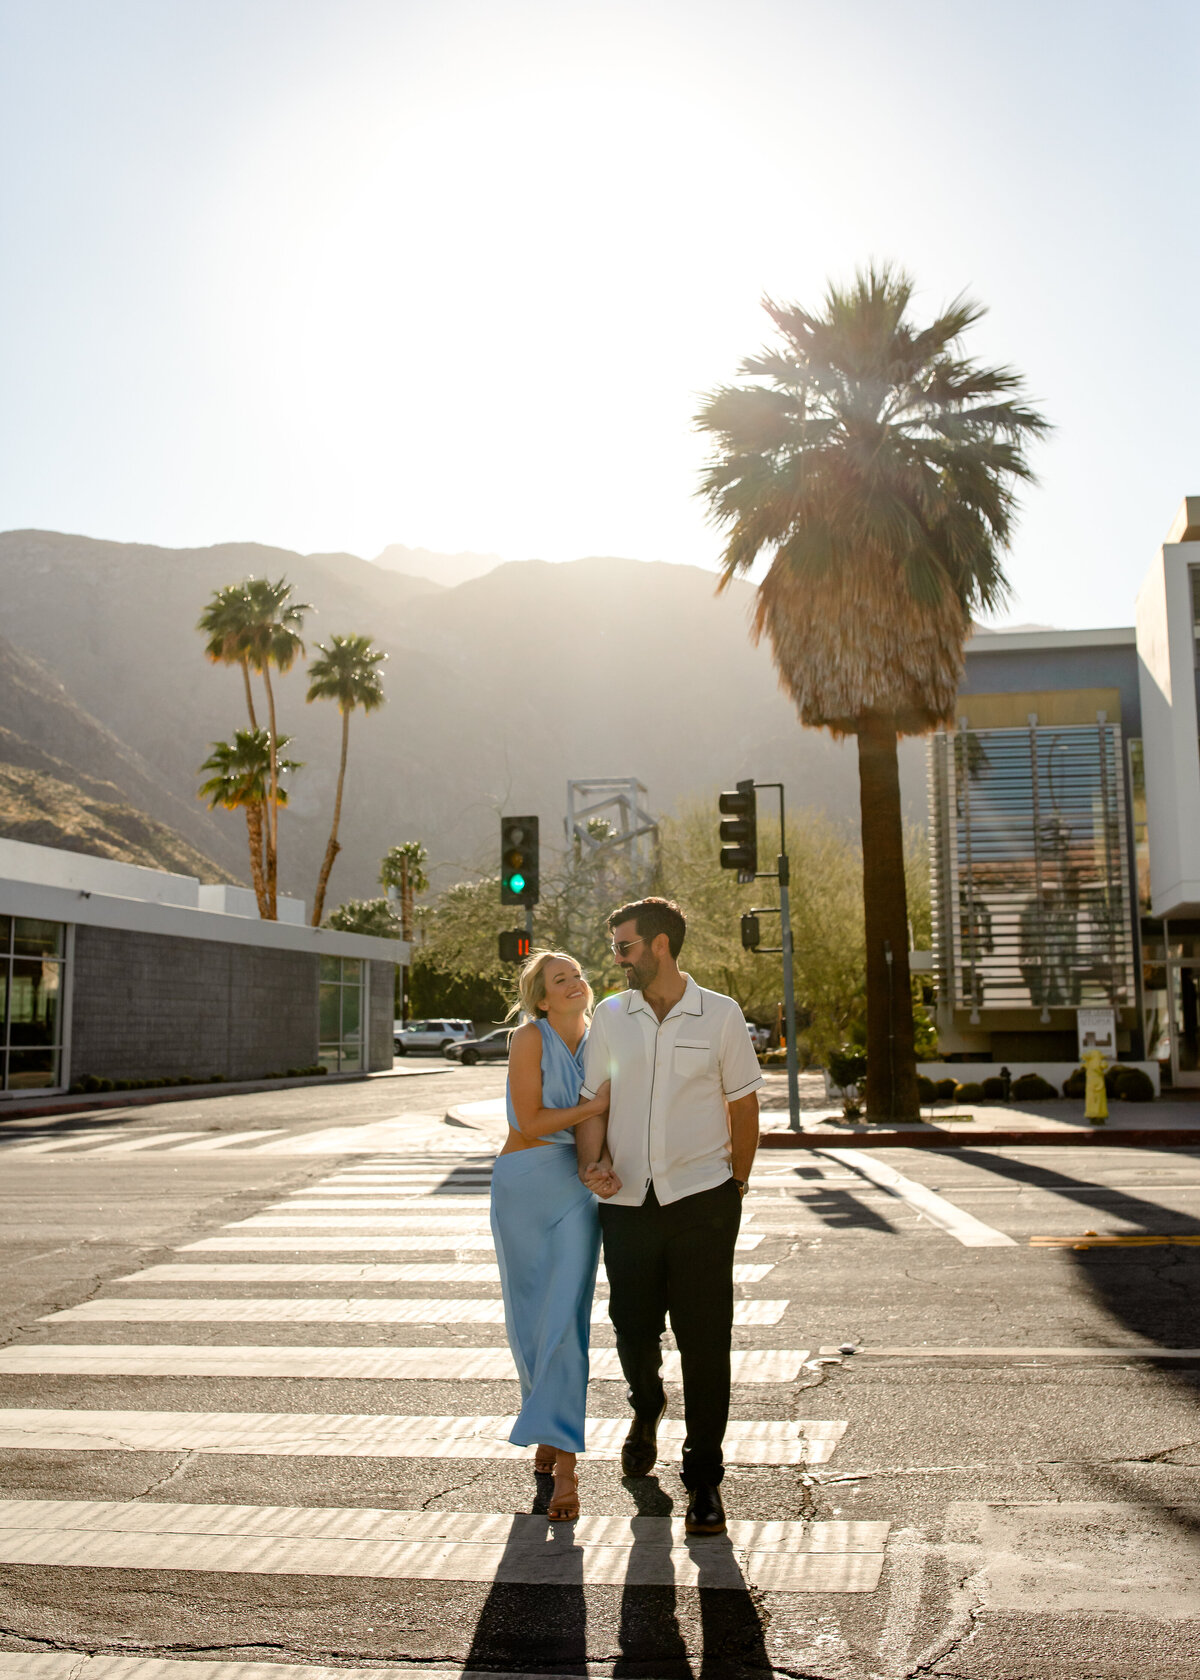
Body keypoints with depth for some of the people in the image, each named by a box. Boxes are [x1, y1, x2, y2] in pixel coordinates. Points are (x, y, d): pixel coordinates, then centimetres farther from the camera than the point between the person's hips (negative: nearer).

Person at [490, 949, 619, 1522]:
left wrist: (601, 1164, -27)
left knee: (566, 1318, -8)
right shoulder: (529, 1038, -9)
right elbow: (531, 1120, -12)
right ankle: (548, 1427, 32)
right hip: (521, 1184, -2)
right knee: (528, 1318, 9)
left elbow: (593, 1119, -8)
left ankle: (564, 1463, -6)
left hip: (575, 1189, 2)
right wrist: (596, 1104, -10)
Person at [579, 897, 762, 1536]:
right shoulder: (610, 1016, 7)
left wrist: (736, 1185, 7)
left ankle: (703, 1478, 15)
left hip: (702, 1201, -2)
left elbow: (743, 1104, 6)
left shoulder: (720, 1015, 0)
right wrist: (596, 1158, -7)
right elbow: (594, 1100, 11)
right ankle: (646, 1407, 43)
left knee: (704, 1339, 0)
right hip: (627, 1202, 3)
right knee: (633, 1327, 8)